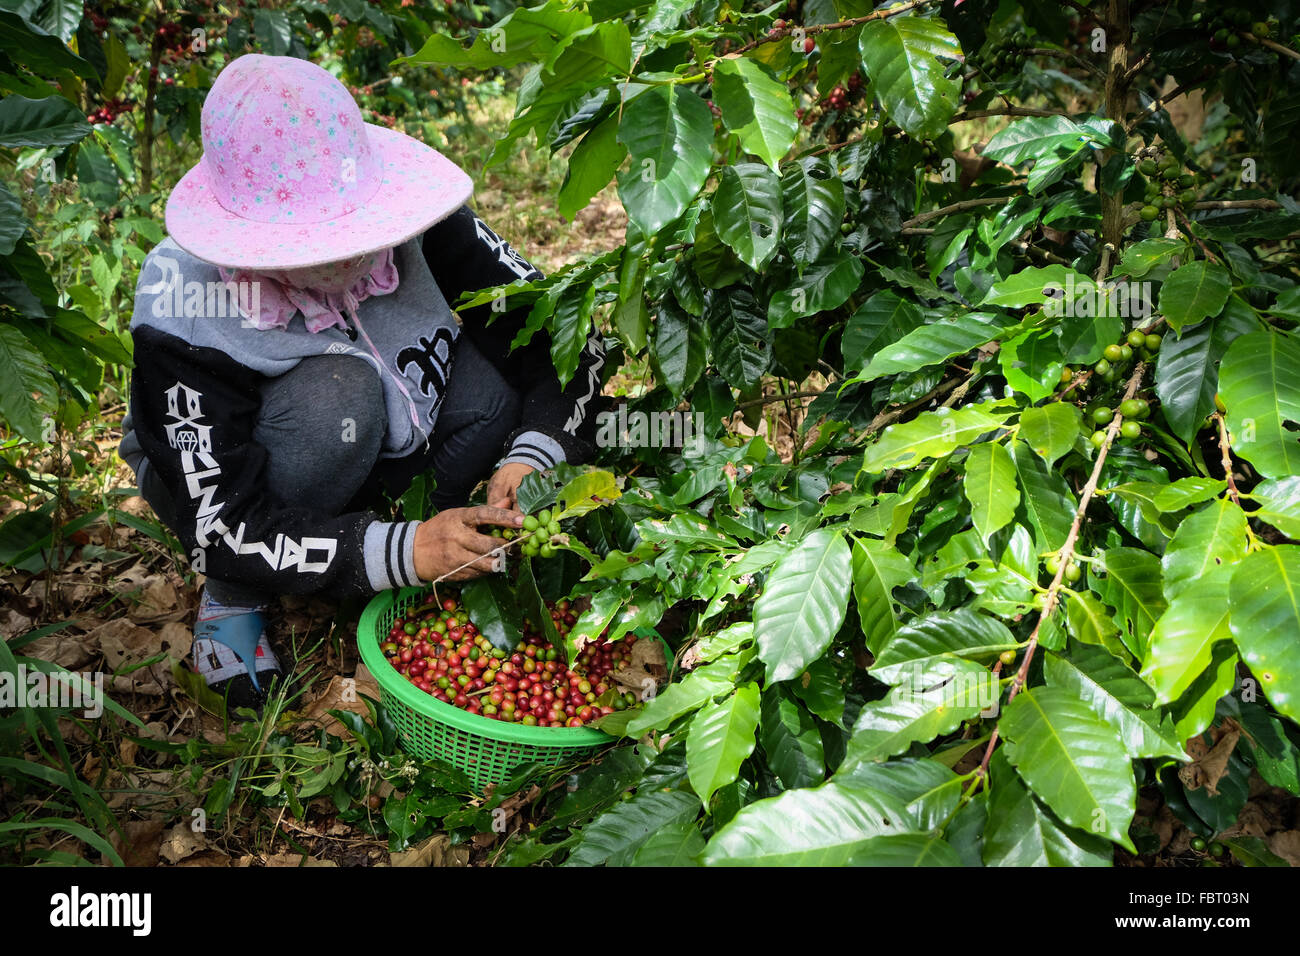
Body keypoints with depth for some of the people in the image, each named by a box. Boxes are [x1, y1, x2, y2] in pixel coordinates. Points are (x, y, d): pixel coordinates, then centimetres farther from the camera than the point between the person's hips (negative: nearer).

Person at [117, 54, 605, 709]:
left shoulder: (407, 219, -25)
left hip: (382, 450, 3)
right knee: (337, 391, -36)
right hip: (222, 472, -3)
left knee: (504, 368, -23)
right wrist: (406, 553, -43)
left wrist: (531, 458, -38)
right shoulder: (183, 313, -33)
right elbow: (221, 531, -32)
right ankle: (232, 599, -10)